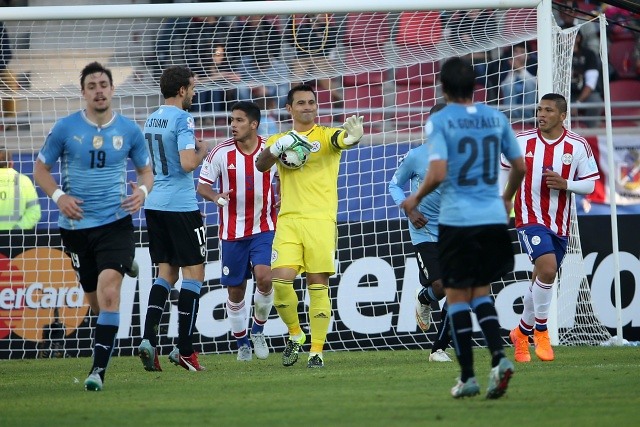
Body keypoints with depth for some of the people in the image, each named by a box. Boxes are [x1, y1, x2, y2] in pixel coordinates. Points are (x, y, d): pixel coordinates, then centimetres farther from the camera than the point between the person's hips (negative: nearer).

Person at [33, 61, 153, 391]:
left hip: (116, 222, -1)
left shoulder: (129, 130, 2)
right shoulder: (65, 128, -2)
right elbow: (41, 169, 6)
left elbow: (146, 170, 14)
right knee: (96, 300, 9)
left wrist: (142, 191, -9)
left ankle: (99, 369, -22)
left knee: (108, 292, -20)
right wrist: (58, 196, -12)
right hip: (76, 225, 1)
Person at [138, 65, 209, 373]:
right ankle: (184, 350, -2)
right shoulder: (182, 119, -12)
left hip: (154, 205, 8)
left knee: (166, 272, 13)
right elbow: (188, 163, -22)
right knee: (193, 273, 1)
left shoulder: (151, 119, 12)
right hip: (181, 206, -8)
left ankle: (148, 339, -2)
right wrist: (202, 151, -2)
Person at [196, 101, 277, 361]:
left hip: (264, 227, -1)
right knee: (235, 290, 5)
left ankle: (258, 330, 5)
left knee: (264, 277, -20)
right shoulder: (221, 152, -7)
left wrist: (281, 202, -2)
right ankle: (242, 343, 25)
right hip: (232, 231, 1)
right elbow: (202, 185, -1)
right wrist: (215, 197, -22)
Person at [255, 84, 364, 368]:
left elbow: (340, 140, -17)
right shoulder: (280, 140, 16)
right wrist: (276, 148, -20)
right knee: (281, 280, -12)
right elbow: (261, 165, -1)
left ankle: (317, 351, 3)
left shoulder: (326, 136, 6)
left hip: (320, 220, -2)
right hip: (288, 220, 2)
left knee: (318, 285, -3)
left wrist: (351, 138, -41)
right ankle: (295, 334, 12)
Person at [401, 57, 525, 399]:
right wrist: (507, 198, 30)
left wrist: (416, 198, 1)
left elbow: (438, 173, -17)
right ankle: (499, 357, -6)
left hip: (457, 220, -4)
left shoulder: (439, 121, -7)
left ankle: (467, 377, 5)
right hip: (493, 218, 4)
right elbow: (520, 167, 12)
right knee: (480, 293, 16)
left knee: (457, 296, 6)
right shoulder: (496, 118, 7)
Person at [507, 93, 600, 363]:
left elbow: (590, 184, 2)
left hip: (559, 224, 3)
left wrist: (565, 184, -16)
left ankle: (522, 332, 33)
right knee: (547, 268, -24)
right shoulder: (522, 142, -3)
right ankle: (540, 330, -6)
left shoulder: (578, 146, -1)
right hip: (530, 219, -3)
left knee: (541, 281, 11)